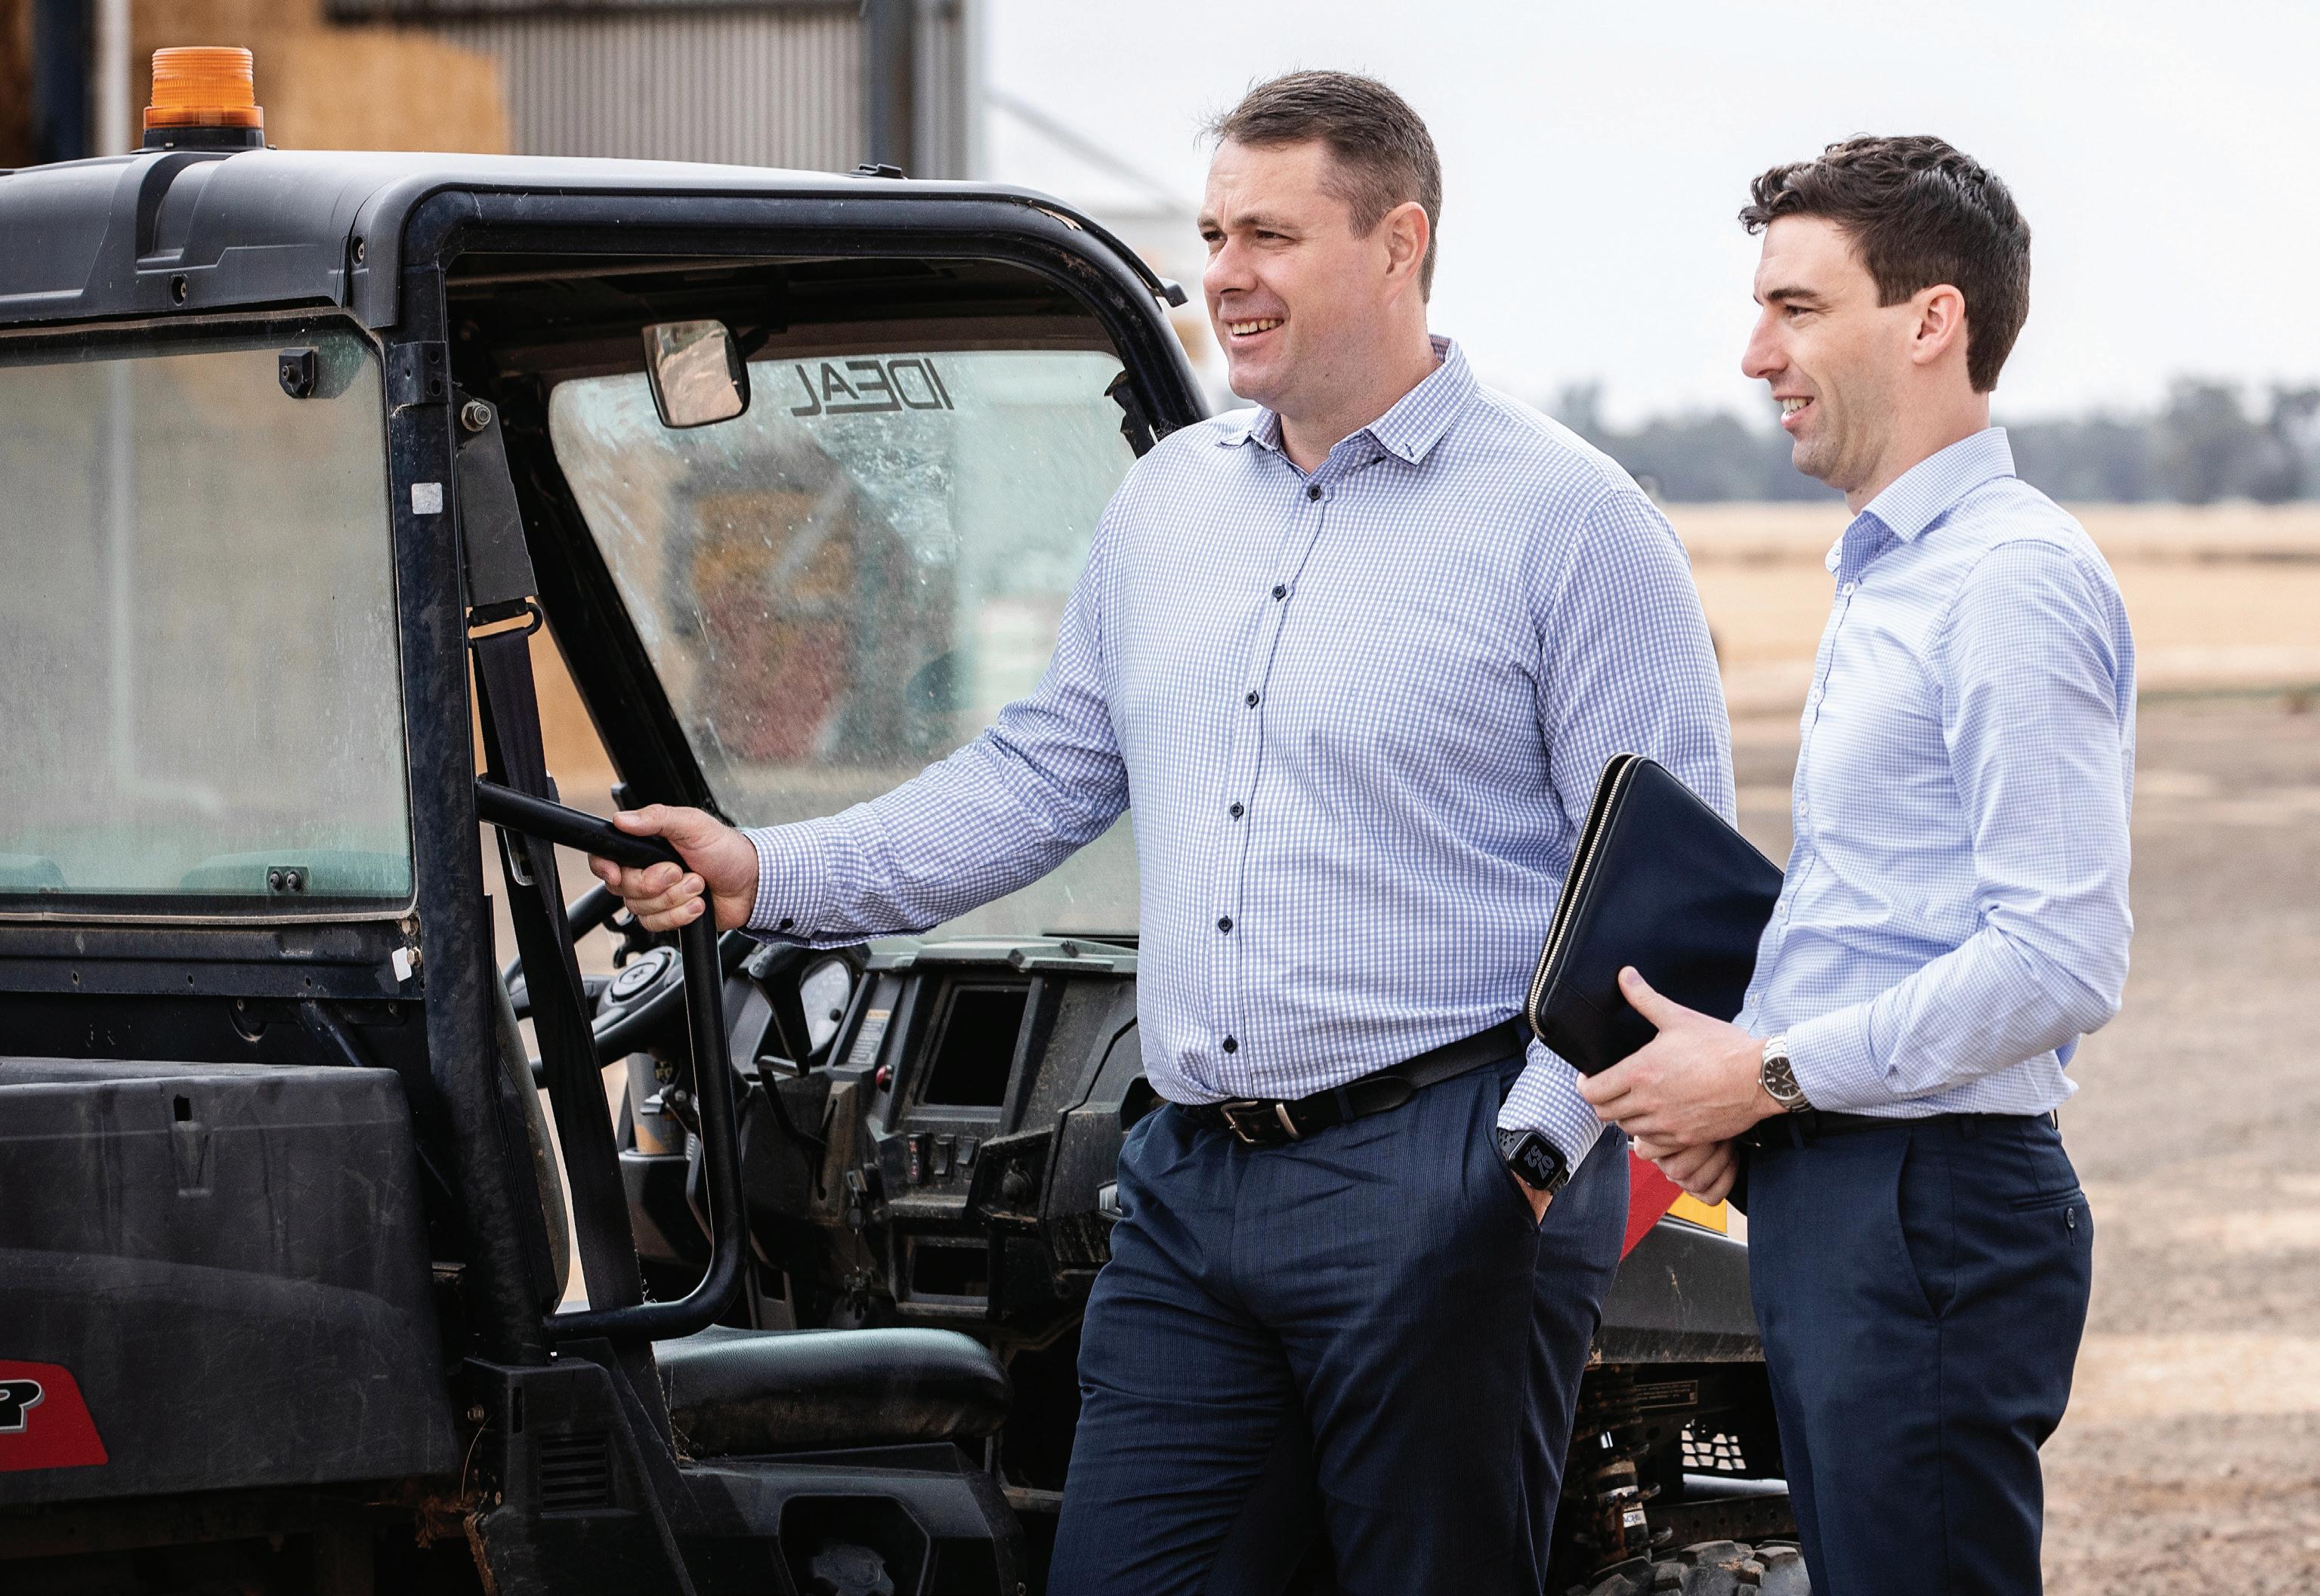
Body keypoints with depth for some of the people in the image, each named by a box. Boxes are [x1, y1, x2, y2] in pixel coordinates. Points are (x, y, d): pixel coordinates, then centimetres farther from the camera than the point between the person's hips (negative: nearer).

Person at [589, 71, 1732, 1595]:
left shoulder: (1569, 521, -5)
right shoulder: (1167, 501, 15)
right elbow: (1041, 778, 20)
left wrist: (1537, 1149, -17)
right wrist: (769, 874, 9)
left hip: (1436, 1180, -6)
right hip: (1192, 1185, 6)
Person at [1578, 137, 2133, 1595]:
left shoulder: (2014, 583, -14)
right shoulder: (1885, 579, 19)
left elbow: (2065, 957, -22)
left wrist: (1771, 1075, -16)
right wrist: (1734, 1091, 9)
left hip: (1934, 1205, -10)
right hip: (1829, 1202, 10)